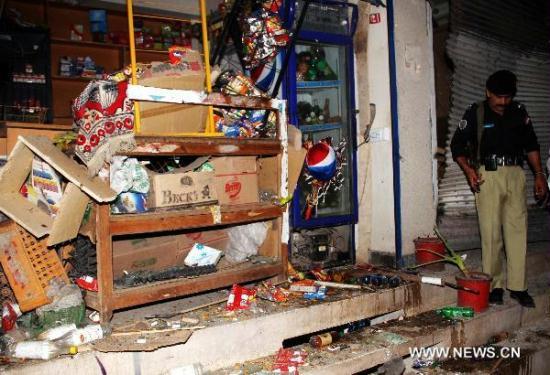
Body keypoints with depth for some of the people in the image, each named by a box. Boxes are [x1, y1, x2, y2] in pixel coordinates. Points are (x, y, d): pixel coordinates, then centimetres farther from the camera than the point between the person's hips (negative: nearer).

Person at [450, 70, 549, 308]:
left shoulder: (519, 113, 11)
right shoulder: (475, 114, 1)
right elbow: (457, 145, 2)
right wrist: (468, 169, -13)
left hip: (515, 174, 3)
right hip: (488, 176, -3)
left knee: (517, 232, 1)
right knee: (491, 233, -3)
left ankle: (518, 287, 9)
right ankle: (494, 286, 7)